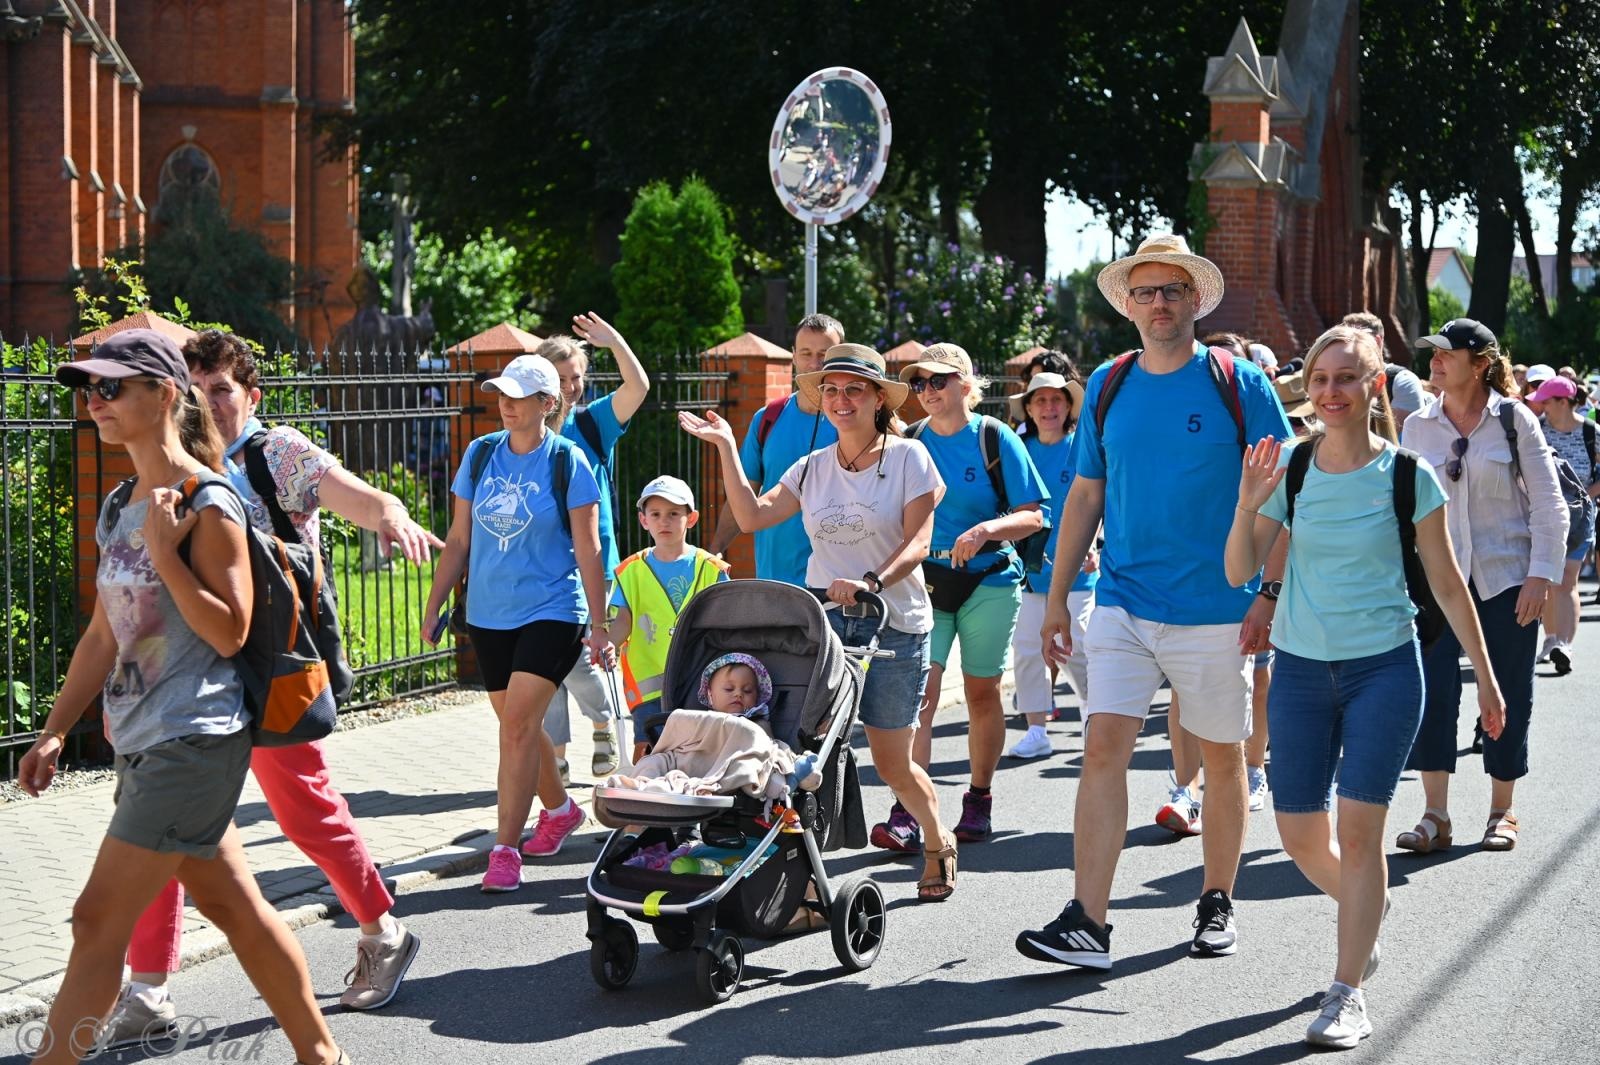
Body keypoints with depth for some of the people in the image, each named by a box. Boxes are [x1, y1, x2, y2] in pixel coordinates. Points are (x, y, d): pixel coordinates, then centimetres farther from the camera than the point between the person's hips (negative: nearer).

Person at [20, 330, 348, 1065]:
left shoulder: (207, 504, -13)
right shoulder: (123, 508, 12)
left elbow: (229, 632, -17)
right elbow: (103, 635, 16)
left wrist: (163, 552, -22)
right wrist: (54, 731, 13)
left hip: (193, 742, -9)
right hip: (143, 741, 9)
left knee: (99, 921, -8)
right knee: (232, 905, 15)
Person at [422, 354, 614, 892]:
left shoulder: (567, 462, -6)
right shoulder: (480, 454, 5)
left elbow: (587, 550, -5)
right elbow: (458, 540, 11)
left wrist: (598, 625, -6)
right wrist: (433, 607, 10)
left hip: (551, 611, -5)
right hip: (488, 615, 5)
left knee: (517, 724, -15)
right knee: (518, 726, 14)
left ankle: (505, 850, -11)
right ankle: (560, 808, 38)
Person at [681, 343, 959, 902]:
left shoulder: (908, 457, -2)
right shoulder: (813, 468, 11)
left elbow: (917, 543, -9)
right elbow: (752, 515, 5)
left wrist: (871, 583, -26)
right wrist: (726, 447, 3)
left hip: (893, 624, -3)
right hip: (822, 620, 3)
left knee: (892, 760, 2)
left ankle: (939, 846, 27)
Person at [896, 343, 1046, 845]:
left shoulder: (996, 438, -4)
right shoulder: (909, 442, 5)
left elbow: (1032, 517, -6)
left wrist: (987, 529, -24)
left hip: (988, 582, -1)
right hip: (923, 581, 1)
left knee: (982, 693, 7)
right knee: (918, 692, -10)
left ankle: (979, 800, 23)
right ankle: (906, 812, -13)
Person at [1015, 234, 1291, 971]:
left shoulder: (1240, 385, -3)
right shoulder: (1107, 386, 7)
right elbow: (1085, 497, 13)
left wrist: (1270, 596, -9)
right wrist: (1055, 599, 10)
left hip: (1216, 610, -2)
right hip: (1123, 604, 2)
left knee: (1222, 758, 9)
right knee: (1103, 747, -9)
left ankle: (1217, 904, 26)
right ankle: (1086, 924, -10)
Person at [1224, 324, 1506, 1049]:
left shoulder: (1408, 476, -6)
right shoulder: (1290, 468, -1)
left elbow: (1447, 584, 3)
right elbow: (1239, 573, -3)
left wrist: (1485, 677, 6)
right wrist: (1247, 504, -20)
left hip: (1384, 667, -3)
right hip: (1301, 668, 3)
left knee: (1357, 827, -11)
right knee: (1301, 837, 7)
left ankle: (1347, 993, -1)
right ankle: (1364, 923, 38)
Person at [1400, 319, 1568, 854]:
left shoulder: (1513, 419, -3)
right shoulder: (1417, 427, 5)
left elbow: (1548, 502, -2)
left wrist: (1541, 574, -9)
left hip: (1507, 579, -2)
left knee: (1508, 697, 4)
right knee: (1432, 690, -8)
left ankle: (1502, 812, 18)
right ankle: (1436, 815, -3)